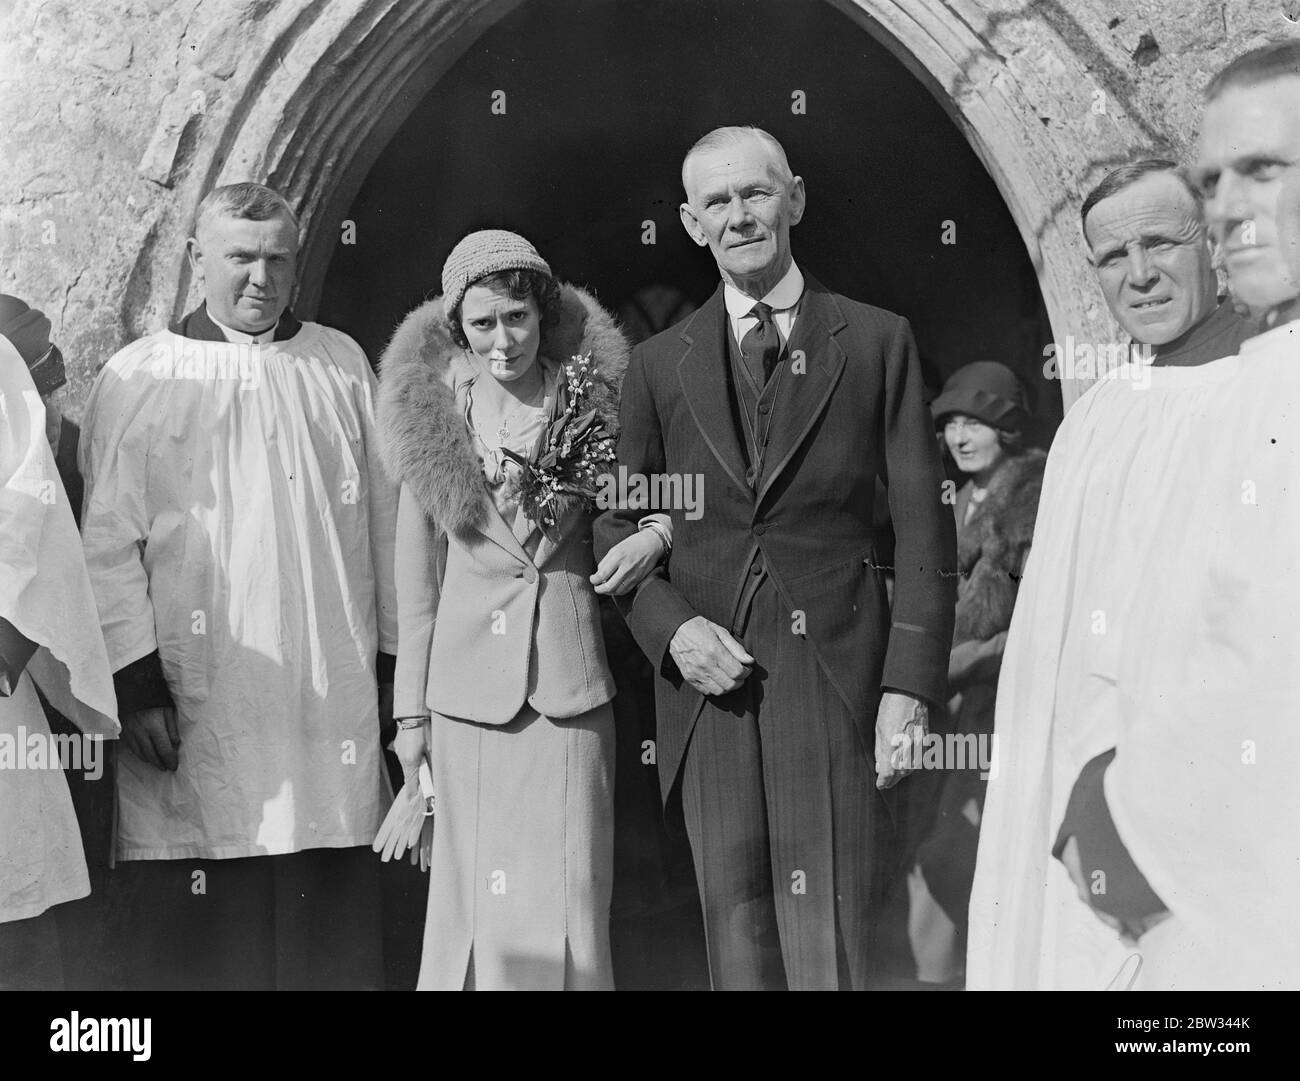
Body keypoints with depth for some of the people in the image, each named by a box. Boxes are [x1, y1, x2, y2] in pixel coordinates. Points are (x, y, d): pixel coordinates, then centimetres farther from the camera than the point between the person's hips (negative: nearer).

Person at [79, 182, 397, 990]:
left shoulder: (341, 364, 9)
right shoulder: (140, 377, 3)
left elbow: (384, 515, 10)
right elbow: (108, 544, 0)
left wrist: (394, 654, 8)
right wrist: (137, 681, -6)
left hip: (331, 695, 2)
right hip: (197, 708, -2)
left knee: (330, 936, 7)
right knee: (199, 940, 3)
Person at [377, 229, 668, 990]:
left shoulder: (592, 393, 0)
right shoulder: (432, 409, 2)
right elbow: (417, 574, 6)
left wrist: (655, 535, -12)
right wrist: (411, 707, 6)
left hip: (571, 674, -1)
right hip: (469, 678, 1)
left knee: (568, 893, 2)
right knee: (474, 893, 7)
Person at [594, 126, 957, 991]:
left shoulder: (878, 342, 5)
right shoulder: (660, 364, 10)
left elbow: (924, 525, 2)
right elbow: (617, 523, 13)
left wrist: (911, 683, -6)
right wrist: (671, 626, -5)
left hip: (836, 678, -2)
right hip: (709, 679, 2)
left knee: (831, 934, -3)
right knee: (736, 928, 8)